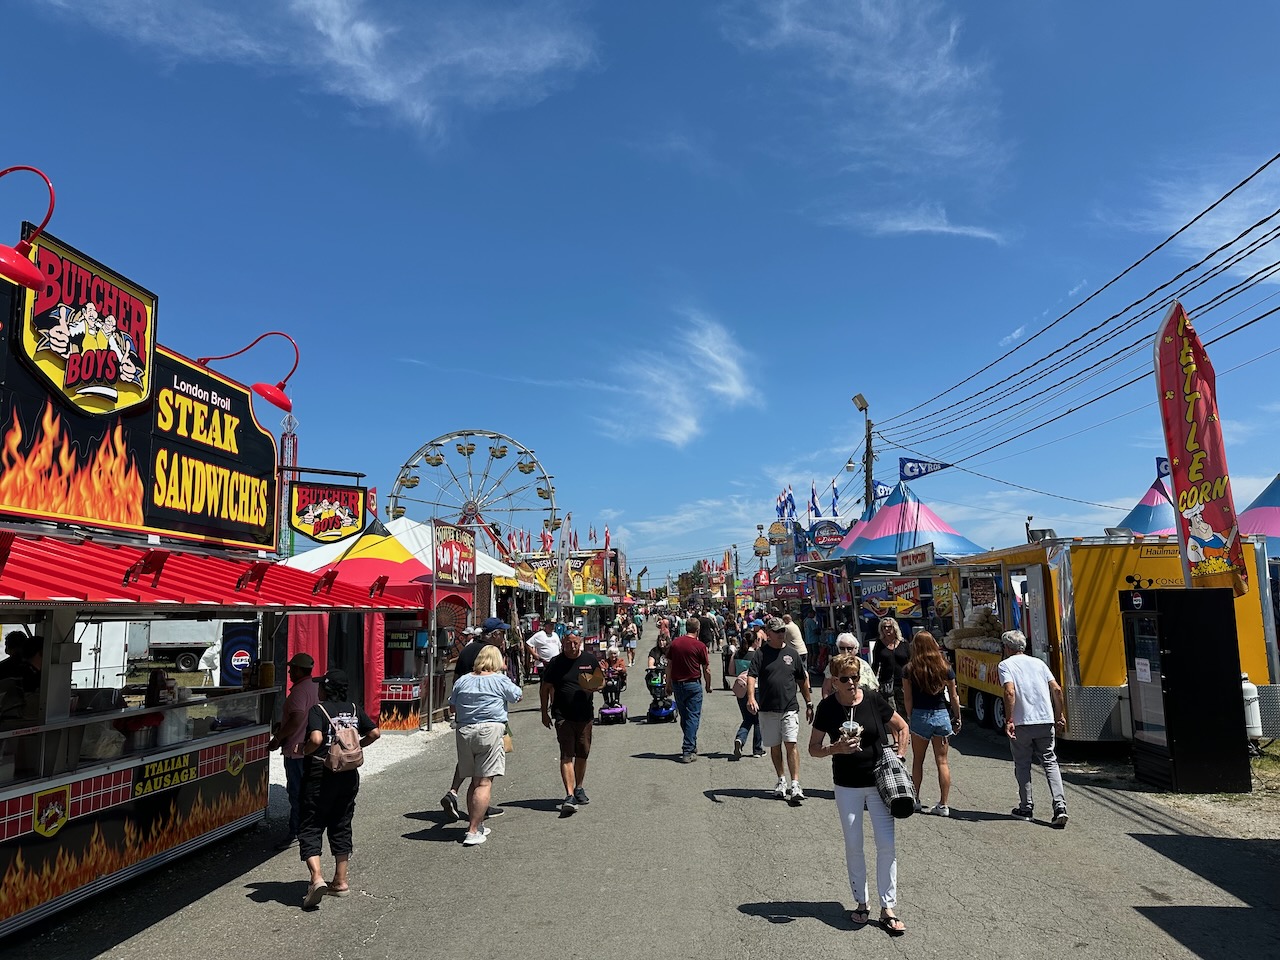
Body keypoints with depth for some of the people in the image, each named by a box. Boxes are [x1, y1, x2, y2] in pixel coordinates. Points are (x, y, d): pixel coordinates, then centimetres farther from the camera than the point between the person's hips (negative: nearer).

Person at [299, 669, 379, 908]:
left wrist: (304, 751, -7)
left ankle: (317, 877, -13)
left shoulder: (318, 709, -11)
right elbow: (375, 733, 5)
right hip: (349, 774, 5)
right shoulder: (354, 709, 5)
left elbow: (316, 739, -26)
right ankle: (341, 881, 21)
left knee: (311, 828, 4)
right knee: (341, 826, 16)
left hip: (321, 774, -5)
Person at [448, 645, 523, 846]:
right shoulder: (500, 680, -4)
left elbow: (452, 705, 16)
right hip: (490, 731, -5)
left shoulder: (462, 681, 8)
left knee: (474, 780, 17)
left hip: (464, 731, 5)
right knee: (485, 782, -4)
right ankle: (473, 832, -8)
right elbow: (517, 697, 10)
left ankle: (475, 825, 23)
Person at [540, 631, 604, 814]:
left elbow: (602, 681, 14)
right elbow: (545, 688, 5)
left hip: (585, 715, 3)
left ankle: (579, 789, 32)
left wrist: (595, 687, -9)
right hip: (563, 716, -3)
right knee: (567, 756, -10)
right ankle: (569, 796, -14)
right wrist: (545, 712, 2)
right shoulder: (556, 663, -2)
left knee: (582, 754, 13)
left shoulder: (590, 660, 4)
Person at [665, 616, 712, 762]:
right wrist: (708, 686, 10)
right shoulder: (700, 645, -10)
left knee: (684, 717, 17)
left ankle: (691, 746, 29)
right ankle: (688, 752, -6)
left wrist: (669, 684, 15)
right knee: (693, 717, 0)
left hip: (677, 684, 5)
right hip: (693, 684, -4)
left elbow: (669, 665, 6)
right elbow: (706, 669, -5)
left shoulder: (674, 643, 2)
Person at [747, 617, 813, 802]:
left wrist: (809, 704, 16)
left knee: (792, 745, -9)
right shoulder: (761, 654, -1)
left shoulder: (792, 653, 7)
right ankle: (781, 781, 27)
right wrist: (751, 697, -29)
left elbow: (803, 680, 16)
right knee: (775, 747, 11)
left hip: (790, 708, 0)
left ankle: (795, 785, -9)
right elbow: (751, 676, -12)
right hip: (767, 709, 0)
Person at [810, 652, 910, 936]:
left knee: (887, 845, -1)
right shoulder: (827, 707, -8)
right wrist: (836, 748, -20)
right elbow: (813, 748, -2)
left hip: (879, 782, 0)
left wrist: (899, 758, -1)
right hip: (847, 787, 0)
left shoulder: (873, 700, -8)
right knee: (853, 847, 9)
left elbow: (901, 727, 8)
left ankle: (888, 908, 12)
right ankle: (860, 902, 27)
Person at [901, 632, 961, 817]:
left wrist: (911, 718, 7)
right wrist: (957, 719, 15)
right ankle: (943, 805, 9)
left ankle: (915, 800, 22)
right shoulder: (945, 668, -2)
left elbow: (907, 699, -5)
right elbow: (954, 697, 4)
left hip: (920, 716, -1)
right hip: (942, 716, 2)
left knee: (917, 761, 13)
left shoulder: (909, 670, -7)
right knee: (942, 761, 8)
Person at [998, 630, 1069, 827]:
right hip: (1046, 721, 4)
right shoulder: (1038, 663, 14)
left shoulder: (1005, 665, -1)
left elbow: (1010, 692, -16)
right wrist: (1060, 715, 16)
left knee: (1022, 765, 11)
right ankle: (1060, 806, -5)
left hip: (1022, 723, -4)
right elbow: (1057, 689, 7)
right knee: (1050, 763, 9)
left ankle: (1026, 808, 16)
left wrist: (1009, 720, -15)